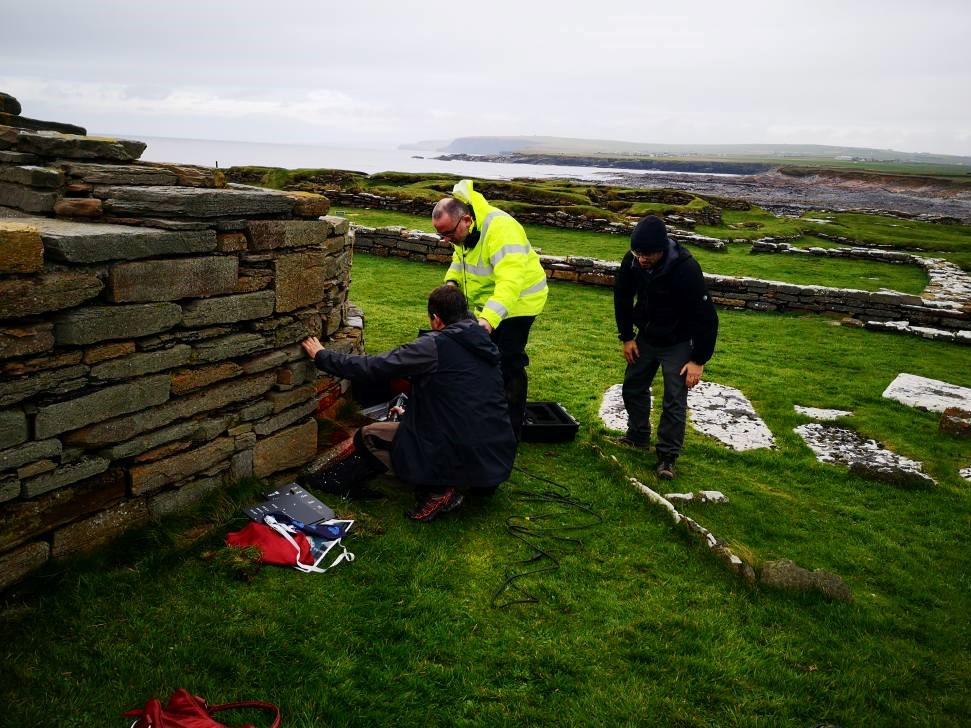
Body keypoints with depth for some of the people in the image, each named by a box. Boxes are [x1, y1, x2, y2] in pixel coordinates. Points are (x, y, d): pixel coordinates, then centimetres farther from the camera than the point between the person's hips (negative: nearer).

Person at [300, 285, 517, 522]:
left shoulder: (434, 345, -12)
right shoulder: (485, 345, 11)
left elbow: (372, 367, -9)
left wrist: (321, 356, 6)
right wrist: (411, 412, 34)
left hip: (463, 458, -9)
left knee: (367, 437, 6)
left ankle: (437, 488, -1)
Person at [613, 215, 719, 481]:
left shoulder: (686, 268, -33)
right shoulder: (632, 261, -18)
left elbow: (706, 317, -25)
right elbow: (622, 297, 1)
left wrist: (699, 360, -21)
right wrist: (627, 337, 1)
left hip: (677, 343, -5)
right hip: (646, 336, 5)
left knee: (674, 399, -6)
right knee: (633, 386, 13)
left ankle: (667, 457, 4)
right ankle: (638, 437, 33)